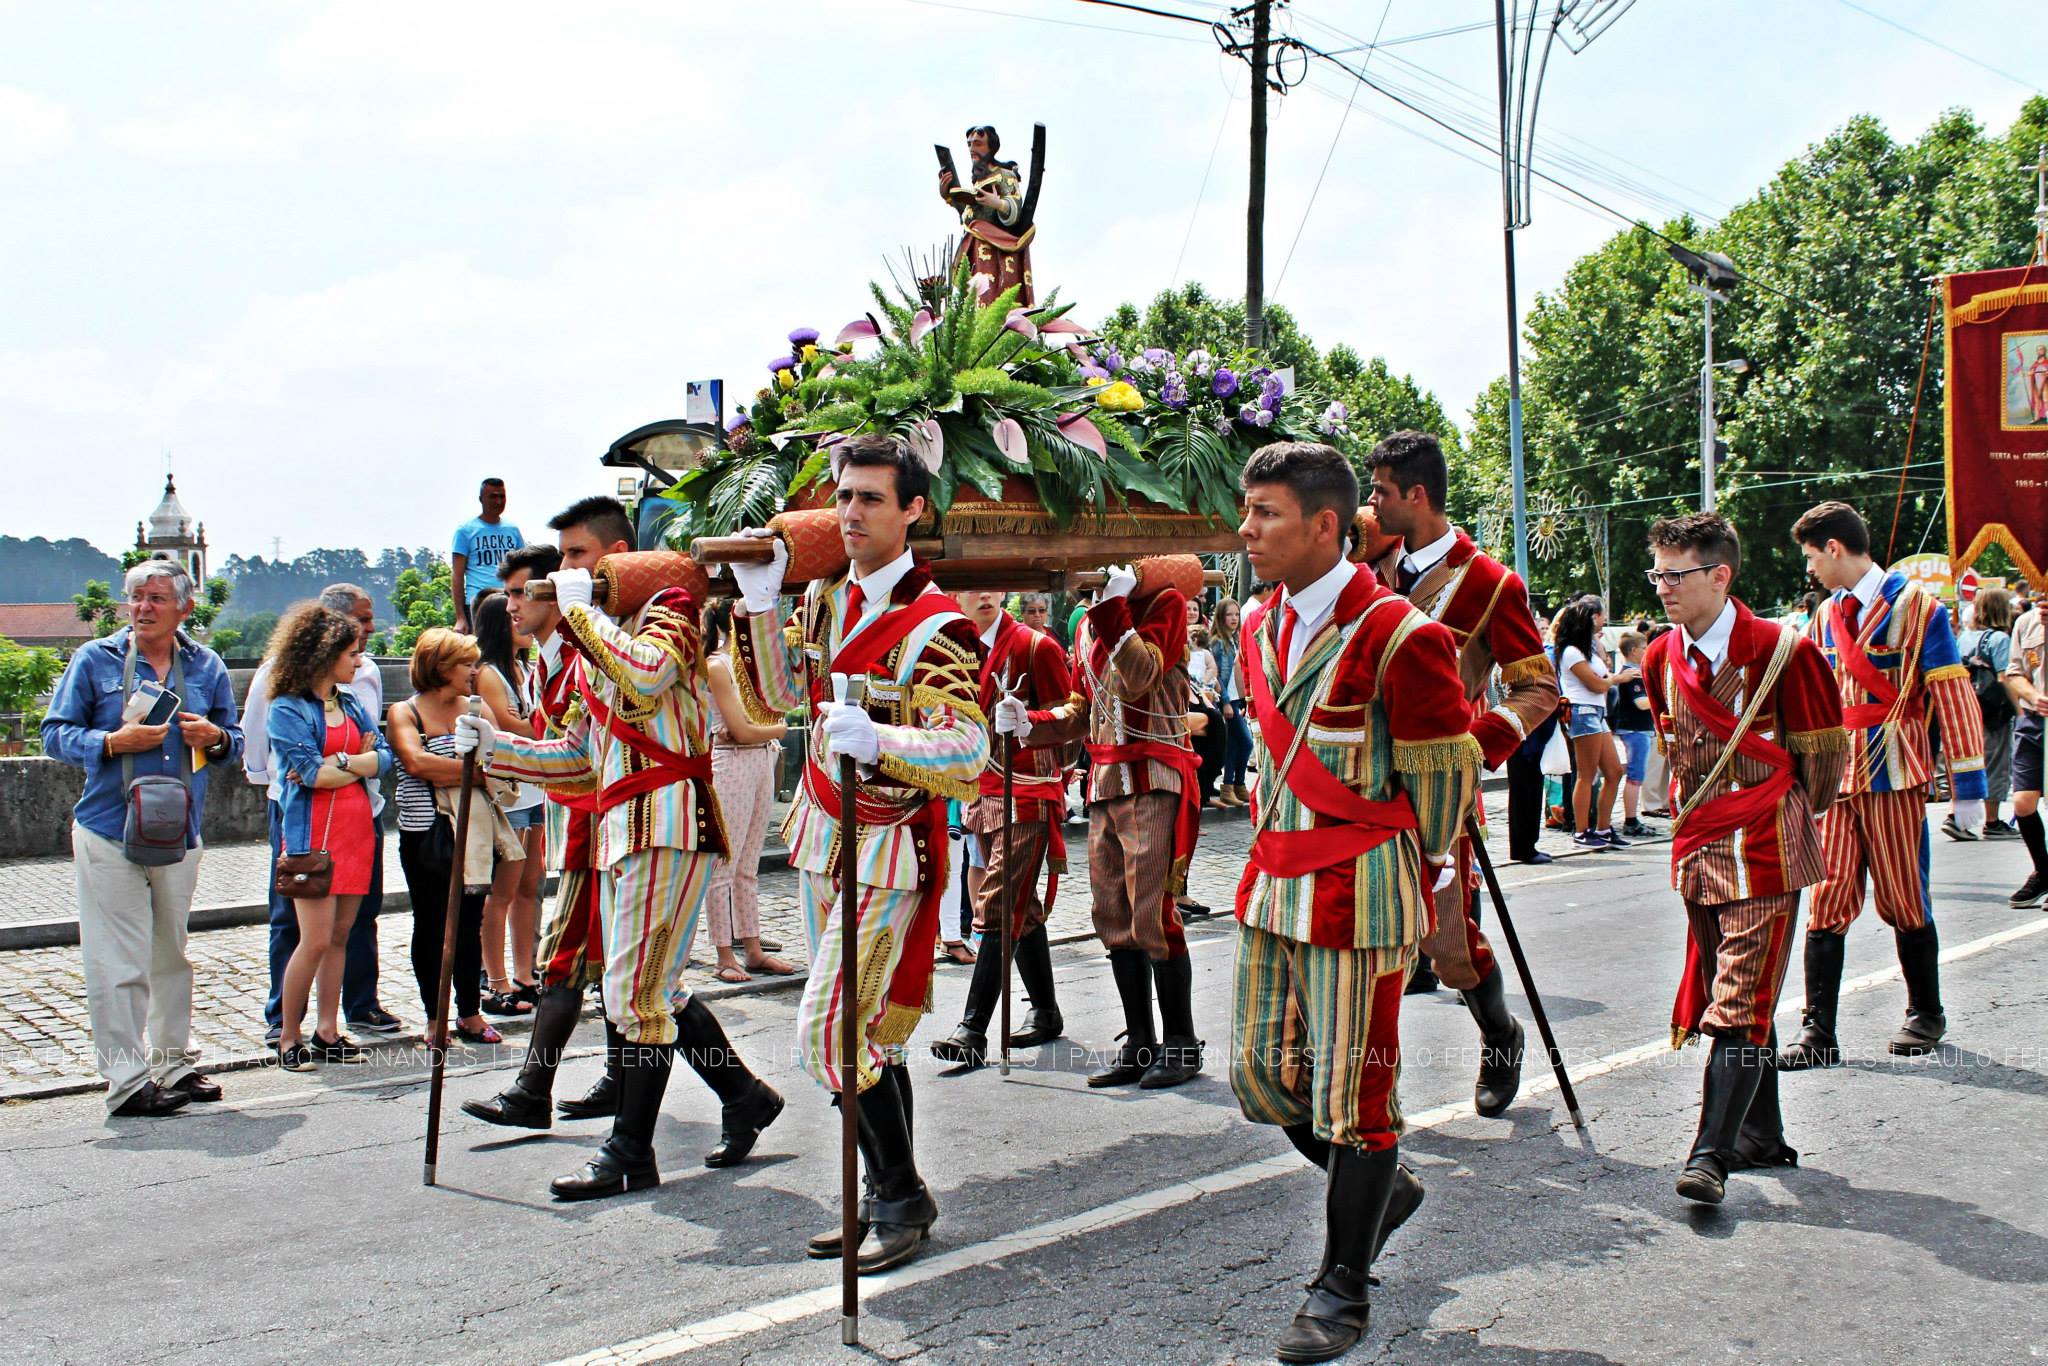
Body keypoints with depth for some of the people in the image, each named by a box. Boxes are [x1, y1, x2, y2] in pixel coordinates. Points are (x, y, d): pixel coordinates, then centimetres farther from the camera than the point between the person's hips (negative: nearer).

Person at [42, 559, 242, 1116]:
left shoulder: (206, 667, 10)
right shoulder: (94, 660, 1)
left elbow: (233, 740, 16)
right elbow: (55, 735, 0)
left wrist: (216, 737, -7)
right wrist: (113, 742, -16)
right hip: (109, 833, -3)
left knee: (171, 955, 13)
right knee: (119, 963, -5)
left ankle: (173, 1062, 24)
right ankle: (127, 1080, 0)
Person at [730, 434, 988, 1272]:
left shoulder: (934, 625, -19)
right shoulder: (825, 598, 5)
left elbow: (966, 756, -25)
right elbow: (776, 698, 10)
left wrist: (877, 740, -43)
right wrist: (760, 605, -4)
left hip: (887, 850, -8)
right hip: (824, 837, 8)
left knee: (831, 1032, -11)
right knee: (865, 1031, 13)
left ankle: (904, 1201, 6)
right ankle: (885, 1200, 24)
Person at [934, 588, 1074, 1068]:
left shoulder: (1035, 646, -9)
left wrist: (1027, 721, -28)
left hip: (1026, 793, -7)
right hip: (982, 791, 7)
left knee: (1000, 908, -12)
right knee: (1022, 910, 14)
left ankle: (974, 1030, -13)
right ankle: (1046, 1013, 24)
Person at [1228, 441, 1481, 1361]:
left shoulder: (1396, 635, -16)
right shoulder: (1259, 630, 8)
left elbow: (1445, 770, -8)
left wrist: (1423, 870, 3)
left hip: (1359, 892, -8)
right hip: (1272, 884, 8)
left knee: (1351, 1089, 2)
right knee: (1260, 1074, 13)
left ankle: (1342, 1289, 18)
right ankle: (1382, 1187, 38)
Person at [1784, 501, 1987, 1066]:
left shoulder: (1915, 606, -5)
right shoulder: (1826, 615, 12)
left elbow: (1955, 697, -7)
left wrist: (1968, 786, -9)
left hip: (1895, 780, -4)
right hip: (1836, 779, 4)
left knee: (1904, 898, 7)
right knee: (1828, 898, -2)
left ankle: (1926, 1014, 27)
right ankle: (1817, 1033, -2)